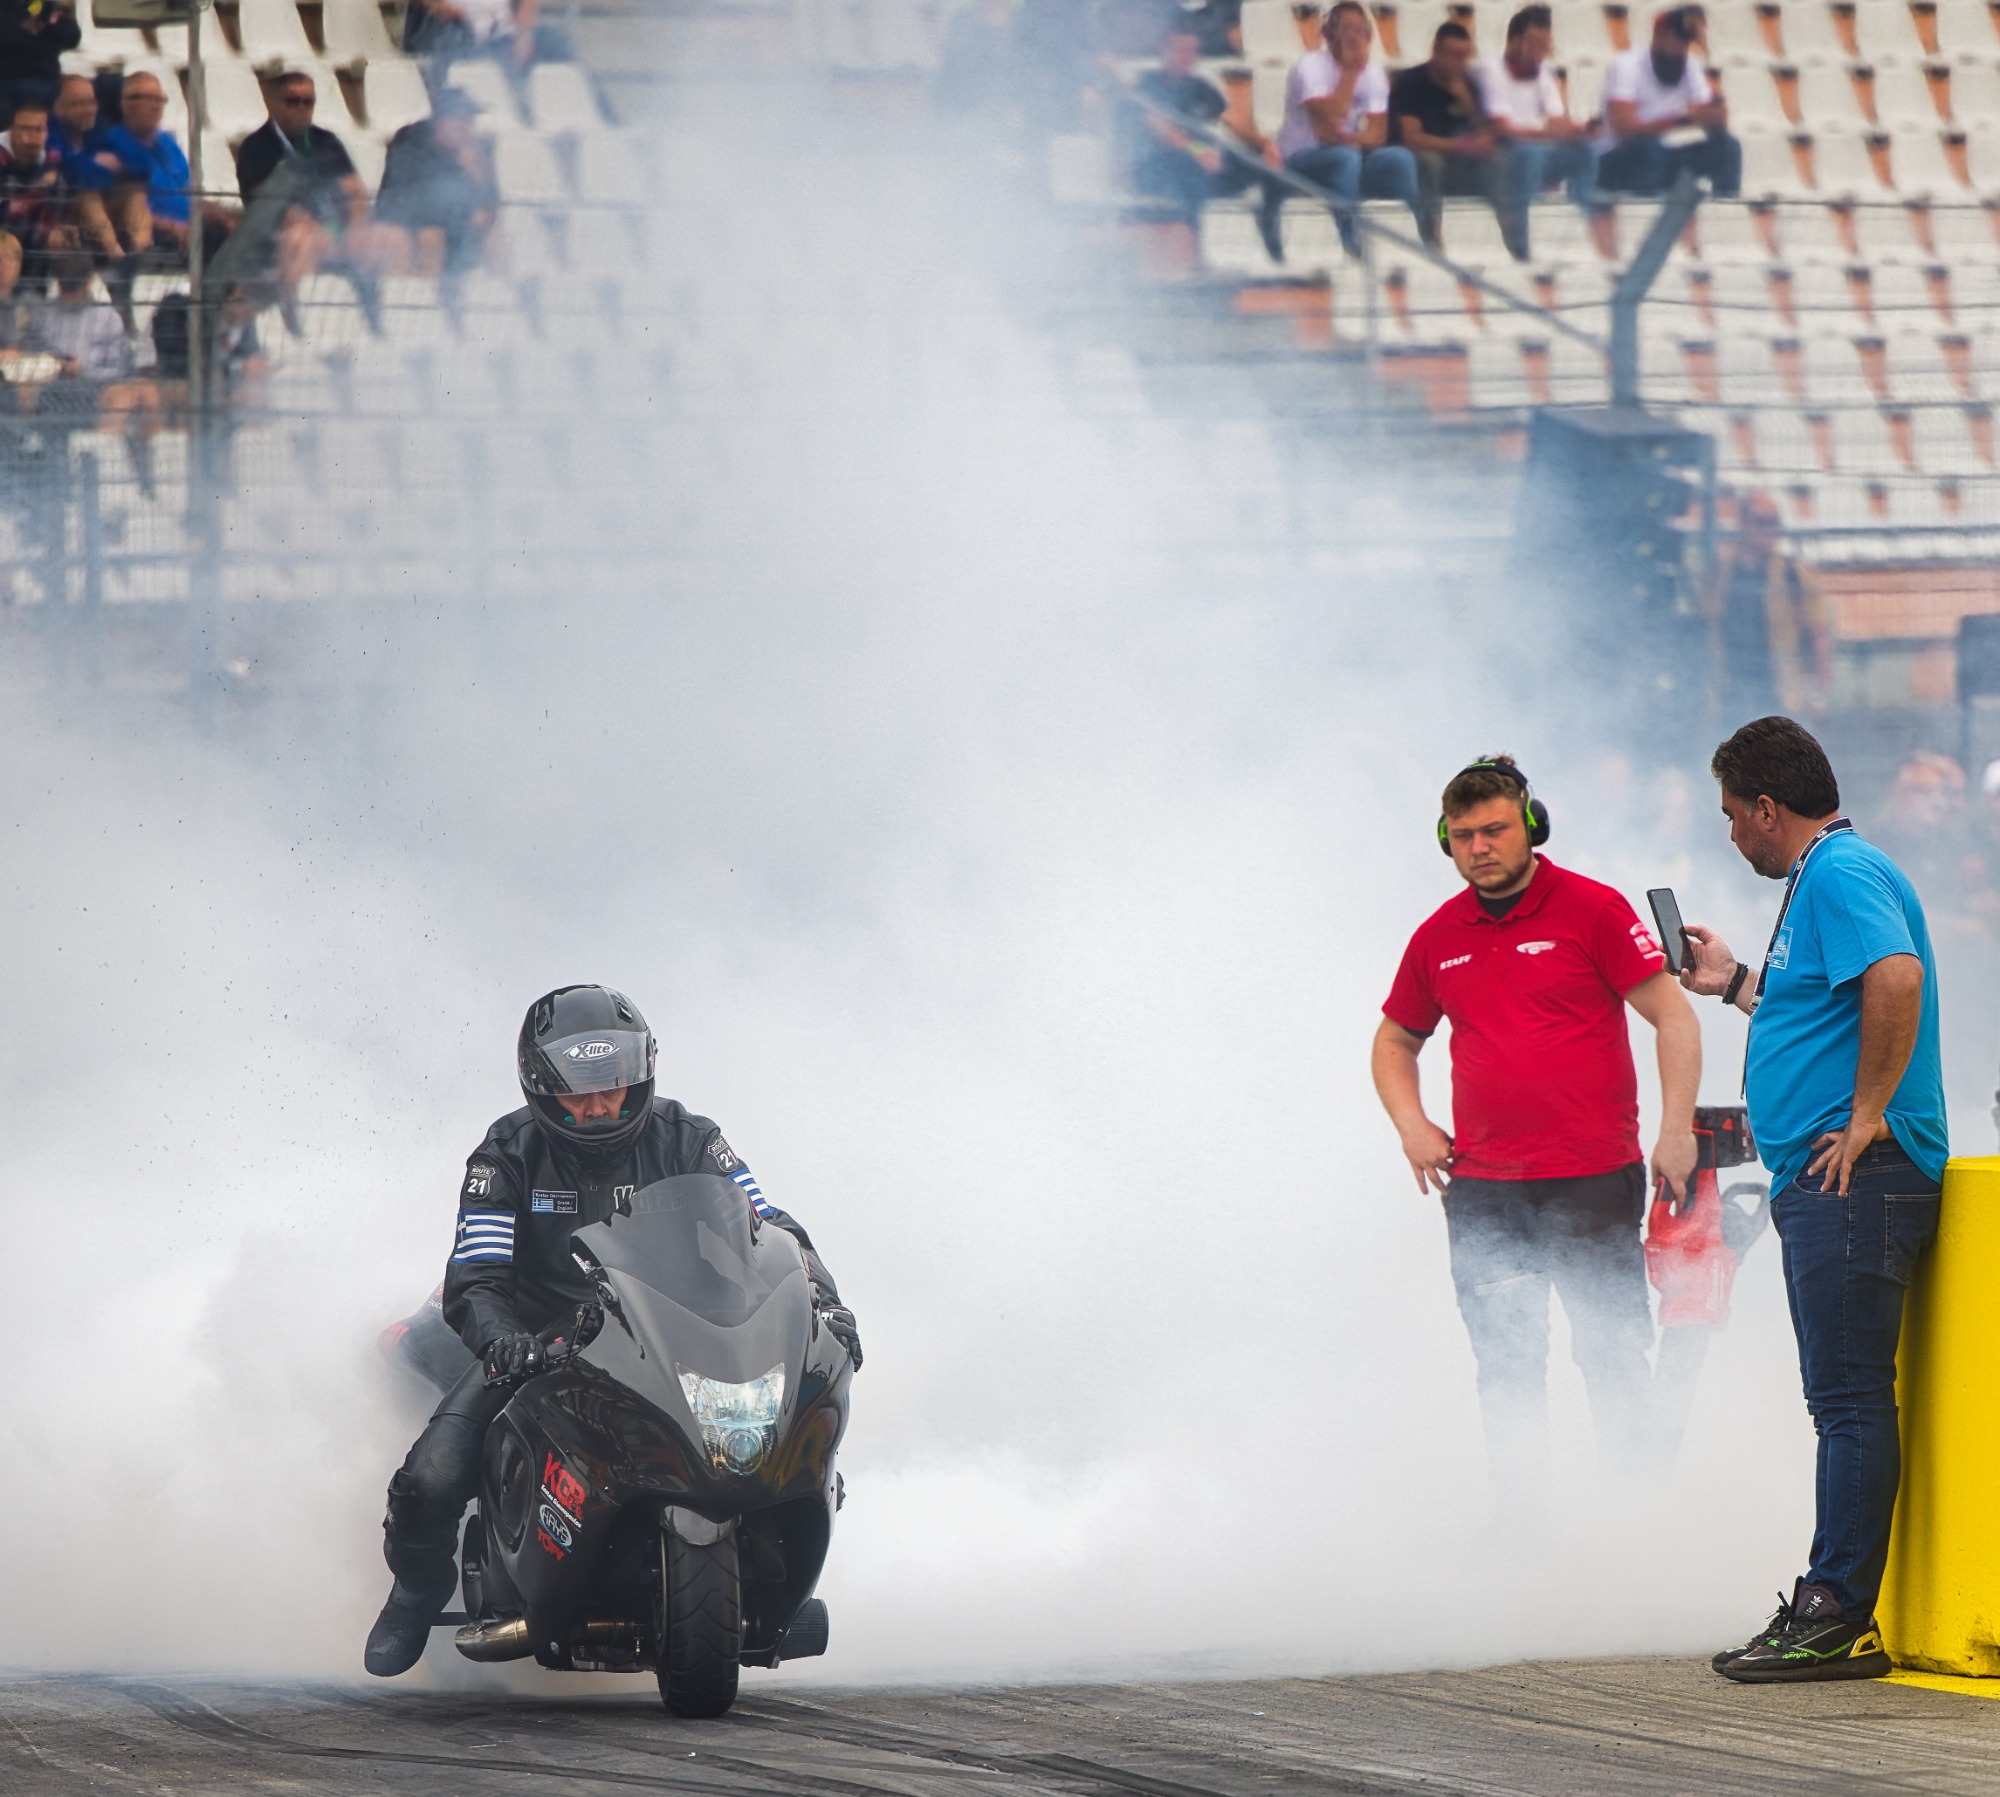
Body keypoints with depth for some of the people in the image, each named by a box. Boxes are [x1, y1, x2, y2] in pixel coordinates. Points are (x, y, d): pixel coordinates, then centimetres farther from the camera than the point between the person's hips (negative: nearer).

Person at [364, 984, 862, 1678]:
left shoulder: (683, 1140, -2)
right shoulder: (509, 1154, -7)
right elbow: (473, 1282, -14)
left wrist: (822, 1301, -24)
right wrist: (500, 1336, -37)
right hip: (537, 1348, -1)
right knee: (431, 1484, -21)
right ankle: (420, 1583, 16)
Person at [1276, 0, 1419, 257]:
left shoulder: (1372, 71, 4)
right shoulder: (1310, 65, -12)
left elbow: (1378, 133, -6)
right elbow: (1329, 120, -25)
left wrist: (1346, 138, -26)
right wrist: (1350, 71, -20)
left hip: (1350, 154, 5)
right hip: (1302, 159, -5)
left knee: (1399, 158, -21)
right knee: (1346, 158, -36)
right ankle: (1351, 244, -35)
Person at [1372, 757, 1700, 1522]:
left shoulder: (1591, 909, -4)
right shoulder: (1439, 937, 10)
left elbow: (1673, 1016, -3)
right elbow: (1395, 1040, 24)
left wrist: (1676, 1131, -11)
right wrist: (1412, 1127, 7)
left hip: (1592, 1181, -4)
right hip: (1481, 1189, 4)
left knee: (1613, 1356, -5)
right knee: (1505, 1366, 6)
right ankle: (1518, 1523, 11)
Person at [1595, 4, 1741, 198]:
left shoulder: (1689, 66, 1)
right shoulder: (1627, 64, -16)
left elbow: (1719, 122, -2)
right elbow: (1626, 128, -28)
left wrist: (1713, 113, -27)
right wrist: (1682, 120, -34)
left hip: (1664, 160, 6)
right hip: (1619, 165, -6)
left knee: (1727, 146, -13)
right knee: (1649, 147, -37)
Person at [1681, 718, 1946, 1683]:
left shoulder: (1842, 873, -12)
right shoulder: (1820, 879, 22)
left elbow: (1896, 977, -30)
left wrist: (1867, 1115, -25)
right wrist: (1736, 984, 35)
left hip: (1854, 1174, -11)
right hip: (1820, 1181, 11)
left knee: (1850, 1401, -10)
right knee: (1843, 1400, 11)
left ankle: (1837, 1619, -12)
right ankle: (1829, 1611, 14)